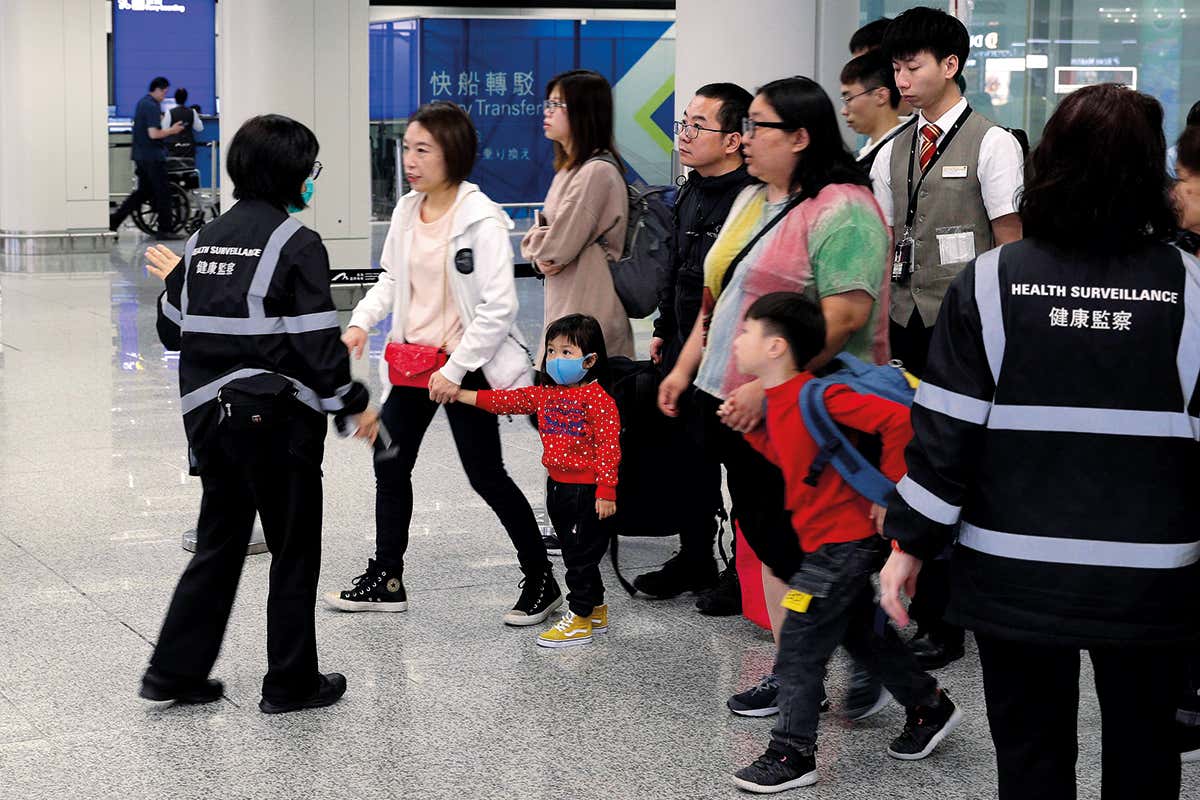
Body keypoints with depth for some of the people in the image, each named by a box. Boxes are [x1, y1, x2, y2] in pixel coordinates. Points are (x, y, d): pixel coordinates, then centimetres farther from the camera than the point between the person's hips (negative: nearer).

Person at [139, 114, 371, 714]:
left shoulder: (204, 239, 8)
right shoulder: (296, 244, -11)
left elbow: (173, 330, 14)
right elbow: (317, 343, -15)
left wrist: (174, 283, 33)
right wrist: (354, 403, -4)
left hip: (210, 414, 7)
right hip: (277, 418, -6)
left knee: (218, 544, 17)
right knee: (294, 550, 7)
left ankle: (175, 671, 17)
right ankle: (291, 682, 14)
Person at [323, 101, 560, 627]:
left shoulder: (481, 220, -18)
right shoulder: (406, 212, 3)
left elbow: (499, 307, -19)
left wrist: (455, 370, -19)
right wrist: (361, 322, -4)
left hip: (464, 366, -7)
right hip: (412, 360, 7)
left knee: (486, 475, 0)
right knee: (390, 465, 12)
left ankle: (541, 580, 16)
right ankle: (385, 580, 26)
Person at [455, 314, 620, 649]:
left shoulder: (597, 399, -16)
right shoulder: (547, 394, 8)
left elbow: (608, 448, -18)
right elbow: (511, 400, 10)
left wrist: (606, 491, -21)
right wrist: (465, 396, 4)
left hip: (585, 490, -9)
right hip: (557, 486, 9)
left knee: (581, 555, -1)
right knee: (574, 553, 18)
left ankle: (579, 619, 8)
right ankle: (596, 610, 30)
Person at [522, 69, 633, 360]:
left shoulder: (597, 172, -16)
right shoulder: (568, 168, 15)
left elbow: (557, 247, -17)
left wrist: (535, 243, 4)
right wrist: (540, 256, -5)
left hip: (588, 314, -9)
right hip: (563, 306, 9)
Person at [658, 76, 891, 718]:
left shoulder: (839, 211, -15)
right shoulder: (751, 200, 15)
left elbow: (846, 314, -23)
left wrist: (767, 387, -25)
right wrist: (686, 369, 17)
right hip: (734, 406, 9)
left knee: (798, 546, -1)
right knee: (768, 542, 12)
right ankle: (788, 671, 20)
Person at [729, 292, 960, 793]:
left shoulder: (815, 396, -23)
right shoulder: (779, 401, 6)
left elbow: (897, 420, -28)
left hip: (840, 545, -10)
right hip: (844, 542, 10)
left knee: (797, 654, -2)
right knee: (863, 635, 23)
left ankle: (792, 756, 9)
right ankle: (931, 709, 37)